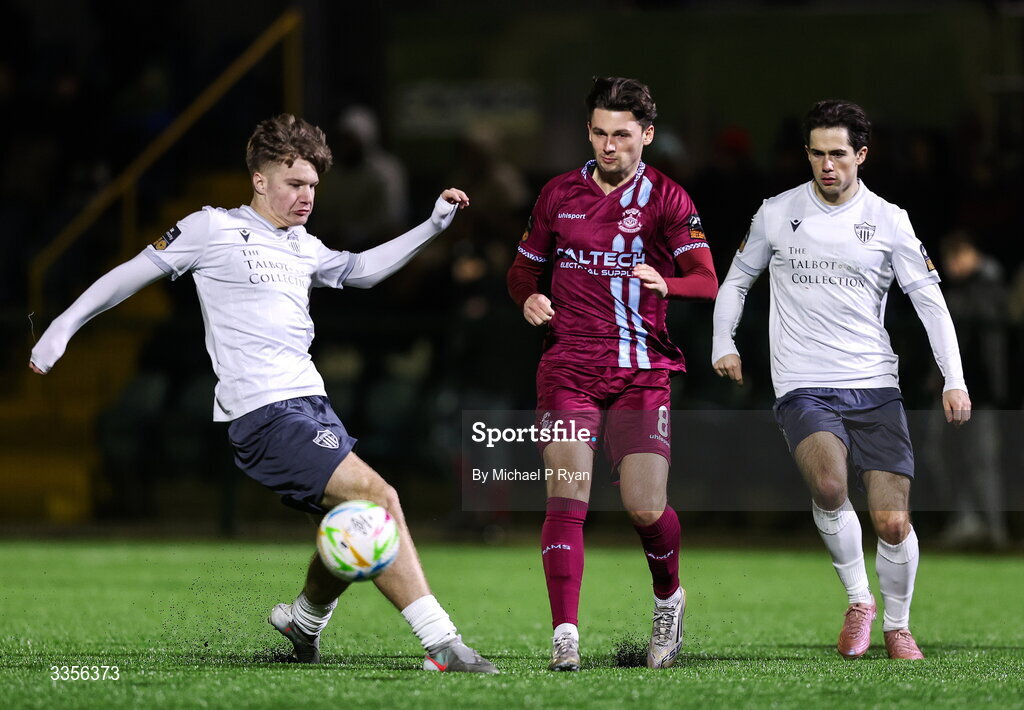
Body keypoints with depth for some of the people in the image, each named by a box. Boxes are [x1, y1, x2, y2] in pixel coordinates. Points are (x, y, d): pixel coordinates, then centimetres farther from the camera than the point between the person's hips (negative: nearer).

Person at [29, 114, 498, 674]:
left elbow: (360, 270, 36)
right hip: (263, 413, -9)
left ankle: (303, 620, 38)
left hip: (309, 402, 9)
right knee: (378, 498, -20)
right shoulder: (214, 229, -1)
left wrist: (433, 226, 28)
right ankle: (441, 645, -23)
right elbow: (137, 271, 5)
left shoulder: (303, 246, 19)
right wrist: (65, 325, 2)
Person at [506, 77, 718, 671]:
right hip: (569, 368, 2)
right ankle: (565, 636, -16)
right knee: (567, 497, -15)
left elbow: (708, 282, -9)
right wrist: (529, 297, -2)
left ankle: (669, 599, 24)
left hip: (642, 370, -1)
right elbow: (524, 268, 22)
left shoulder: (666, 199, 1)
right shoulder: (560, 194, 10)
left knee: (647, 509, -7)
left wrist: (664, 284, -31)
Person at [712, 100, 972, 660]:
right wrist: (723, 343, 9)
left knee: (893, 523, -8)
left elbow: (929, 299, 4)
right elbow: (736, 280, 21)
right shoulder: (775, 214, 6)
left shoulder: (888, 221, 4)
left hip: (874, 387, 1)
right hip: (803, 388, -1)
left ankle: (897, 625, 18)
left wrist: (954, 379, -6)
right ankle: (858, 599, -9)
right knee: (828, 484, -30)